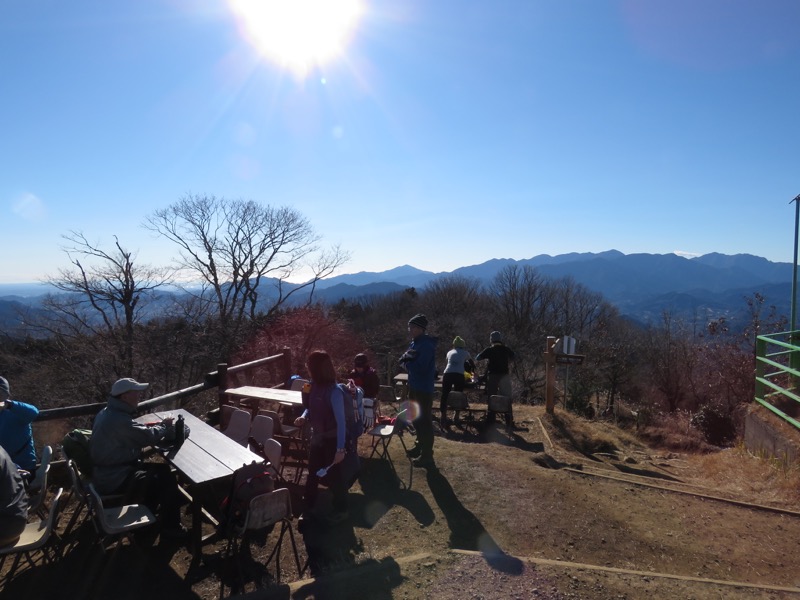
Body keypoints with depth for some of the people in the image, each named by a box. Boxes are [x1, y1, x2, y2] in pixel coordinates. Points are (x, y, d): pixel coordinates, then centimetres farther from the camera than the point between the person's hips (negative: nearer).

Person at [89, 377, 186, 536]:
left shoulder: (108, 413, 6)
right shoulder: (119, 420, -28)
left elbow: (138, 431, 10)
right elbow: (148, 436, -23)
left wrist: (160, 426, -5)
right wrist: (165, 426, -3)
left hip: (107, 473, 10)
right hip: (114, 480, -10)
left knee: (163, 470, 13)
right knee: (167, 480, -10)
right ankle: (170, 527, 7)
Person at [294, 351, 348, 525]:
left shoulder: (334, 392, -28)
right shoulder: (314, 386, -5)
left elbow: (341, 422, -24)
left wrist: (340, 449, -23)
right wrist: (304, 417, -10)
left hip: (331, 440, -7)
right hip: (317, 437, 7)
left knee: (333, 475, 10)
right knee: (313, 472, 19)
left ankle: (341, 510, 31)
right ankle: (309, 506, 39)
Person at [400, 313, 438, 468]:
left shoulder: (427, 345, -19)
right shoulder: (415, 343, 11)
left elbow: (420, 367, -27)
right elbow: (403, 361, 10)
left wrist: (407, 361, -10)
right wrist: (407, 358, -13)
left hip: (424, 389, -10)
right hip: (414, 387, 10)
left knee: (425, 422, -3)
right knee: (417, 419, 21)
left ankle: (427, 455, 5)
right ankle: (420, 446, 37)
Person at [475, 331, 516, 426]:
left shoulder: (489, 350, -5)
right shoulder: (506, 349, 2)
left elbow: (477, 358, -2)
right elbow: (512, 358, 20)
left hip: (492, 376, -1)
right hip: (504, 375, 1)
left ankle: (490, 419, 9)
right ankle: (509, 420, 7)